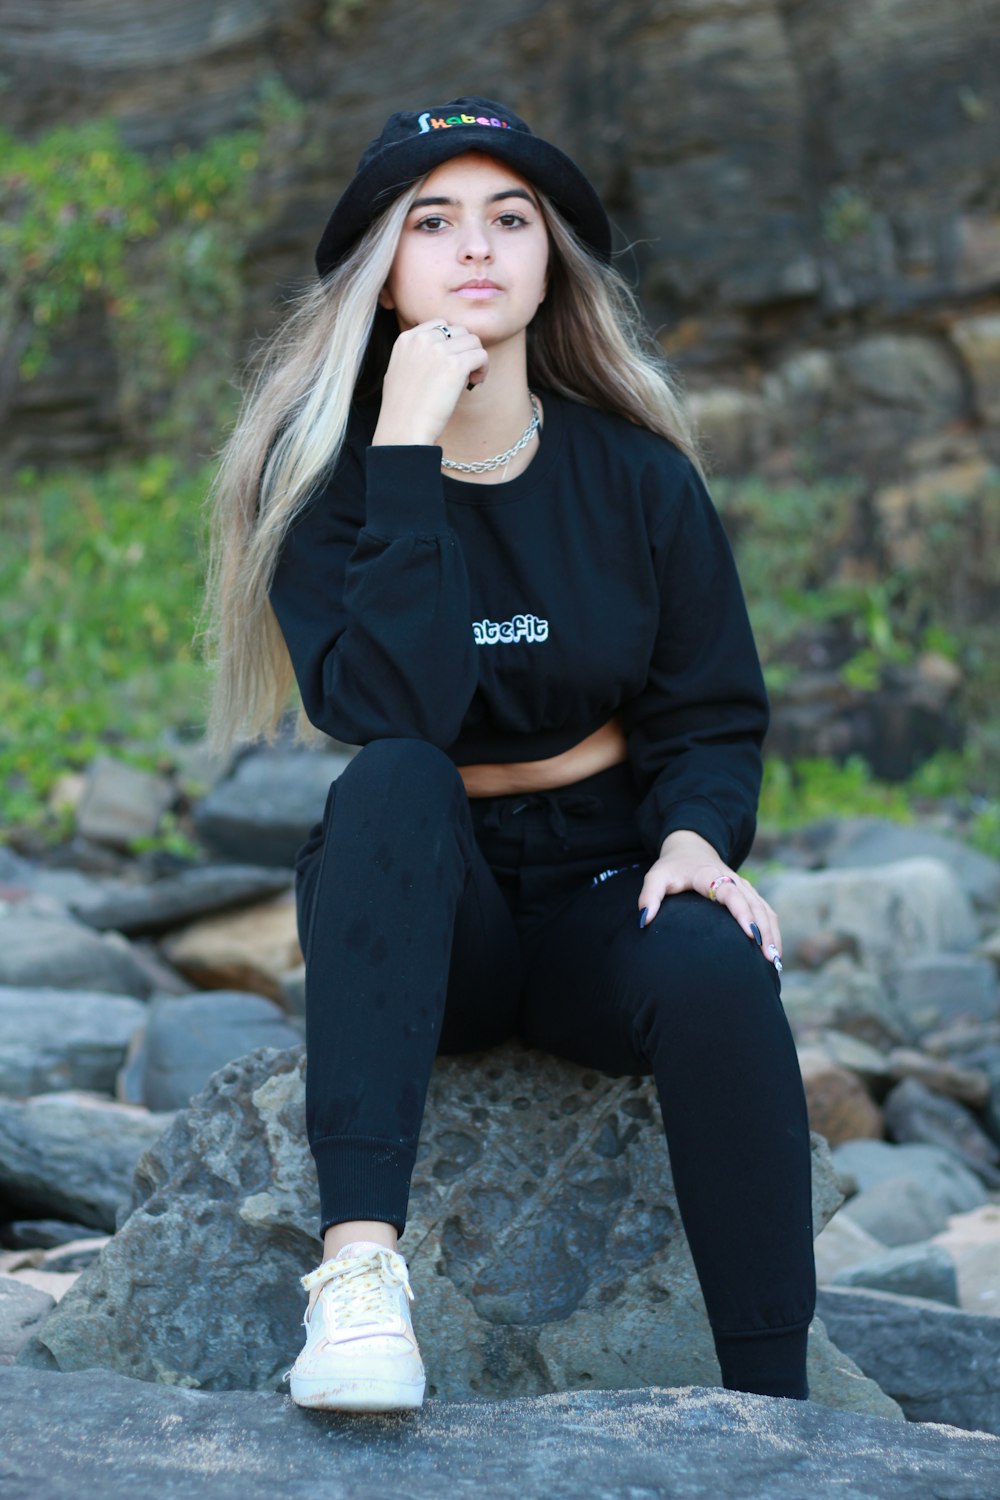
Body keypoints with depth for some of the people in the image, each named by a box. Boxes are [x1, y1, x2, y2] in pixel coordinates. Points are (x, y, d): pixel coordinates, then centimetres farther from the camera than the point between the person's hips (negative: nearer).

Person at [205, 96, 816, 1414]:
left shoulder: (637, 473, 0)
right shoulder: (324, 475, -6)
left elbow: (713, 713, 2)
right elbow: (387, 709, -24)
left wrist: (695, 836, -20)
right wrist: (409, 454, -27)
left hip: (600, 896, 1)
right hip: (414, 917, -1)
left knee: (715, 964, -33)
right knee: (395, 780, -34)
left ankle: (771, 1402, -27)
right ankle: (358, 1258, -44)